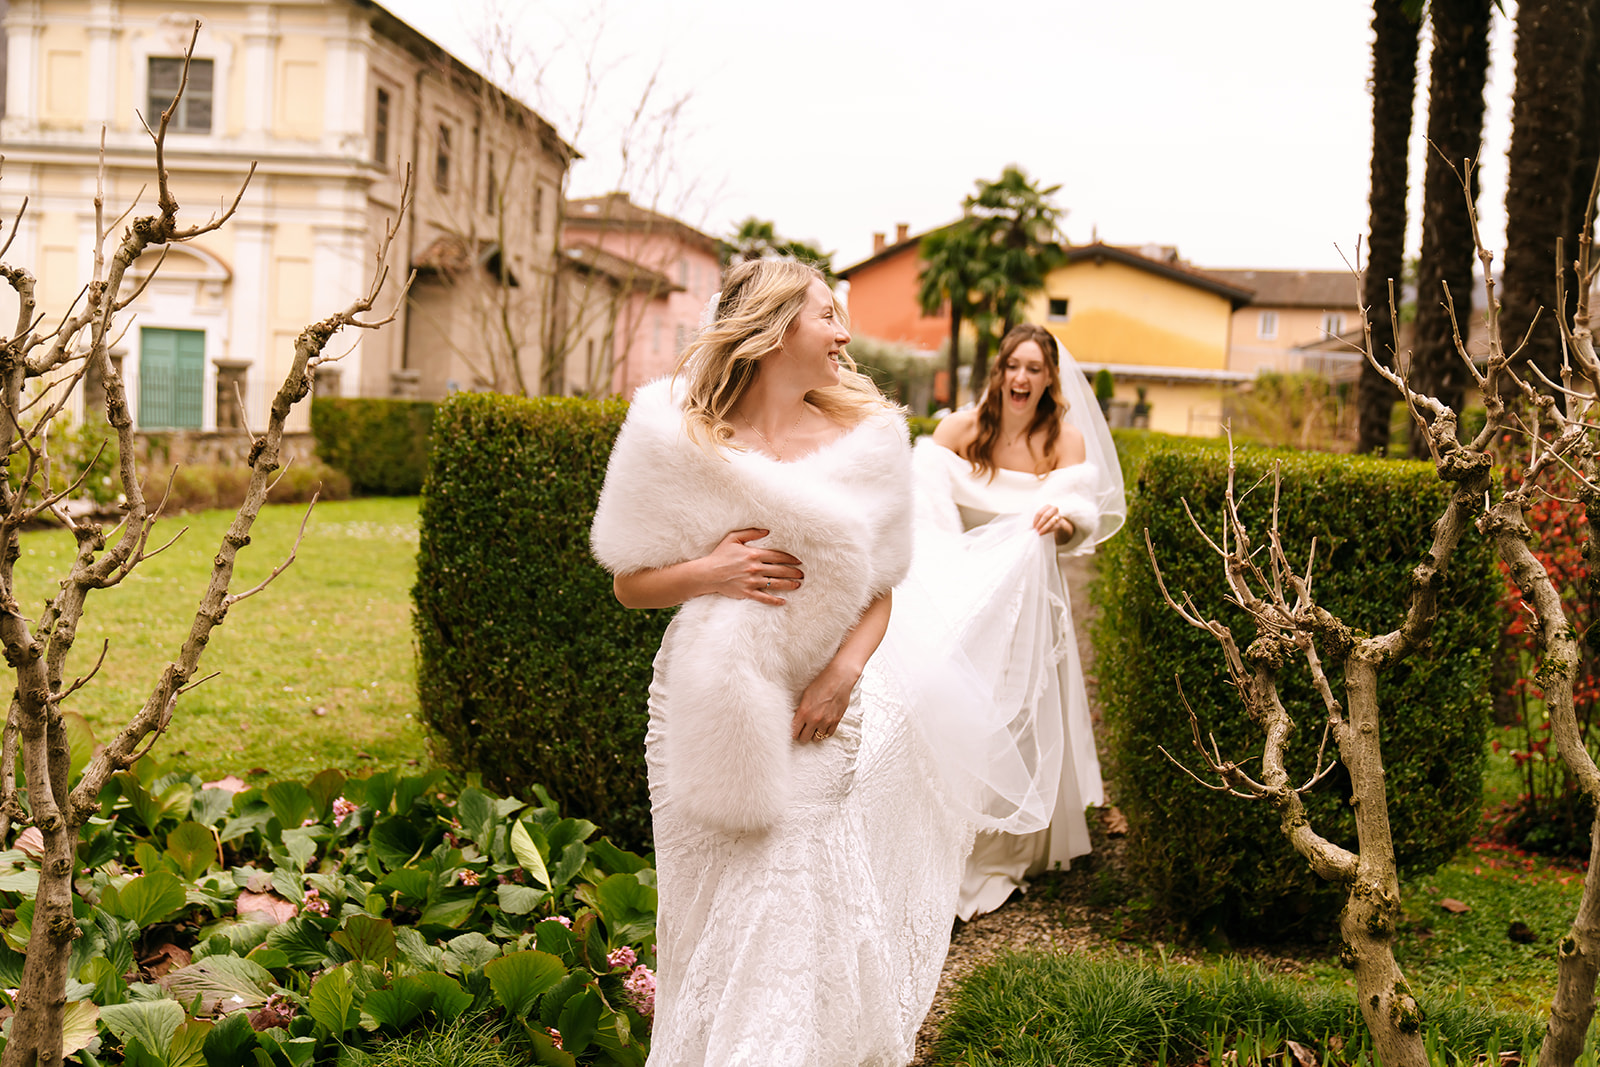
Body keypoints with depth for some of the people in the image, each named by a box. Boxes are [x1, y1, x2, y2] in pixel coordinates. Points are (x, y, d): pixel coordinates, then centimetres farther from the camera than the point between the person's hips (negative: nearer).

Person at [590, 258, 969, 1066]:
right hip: (714, 710, -1)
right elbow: (629, 584, 4)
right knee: (718, 928, 6)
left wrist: (847, 669, -9)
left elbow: (880, 586, 8)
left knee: (822, 923, 1)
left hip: (829, 712, 1)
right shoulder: (680, 440, -2)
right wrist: (707, 574, -15)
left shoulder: (864, 439, 2)